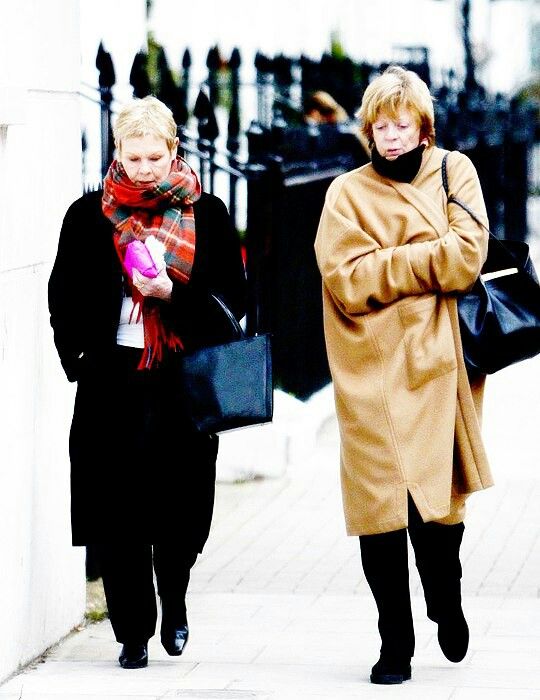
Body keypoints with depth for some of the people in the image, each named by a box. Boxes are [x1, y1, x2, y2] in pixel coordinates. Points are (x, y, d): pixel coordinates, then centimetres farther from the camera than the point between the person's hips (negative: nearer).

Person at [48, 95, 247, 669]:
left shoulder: (206, 215, 6)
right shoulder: (88, 215, 7)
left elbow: (231, 299, 4)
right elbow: (65, 299, 12)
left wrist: (174, 295, -11)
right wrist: (80, 358, 2)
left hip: (185, 380, 0)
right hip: (113, 380, 0)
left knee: (183, 503, -1)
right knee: (118, 510, -1)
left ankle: (173, 599, 27)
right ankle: (133, 631, 8)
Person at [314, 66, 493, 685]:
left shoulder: (454, 172, 10)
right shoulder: (348, 193, 6)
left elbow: (467, 257, -5)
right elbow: (349, 281, -8)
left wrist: (392, 263, -6)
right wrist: (427, 260, -7)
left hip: (436, 367, 1)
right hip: (373, 375, -1)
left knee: (438, 502, 2)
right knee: (380, 507, -4)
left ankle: (447, 605, 31)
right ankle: (395, 644, 7)